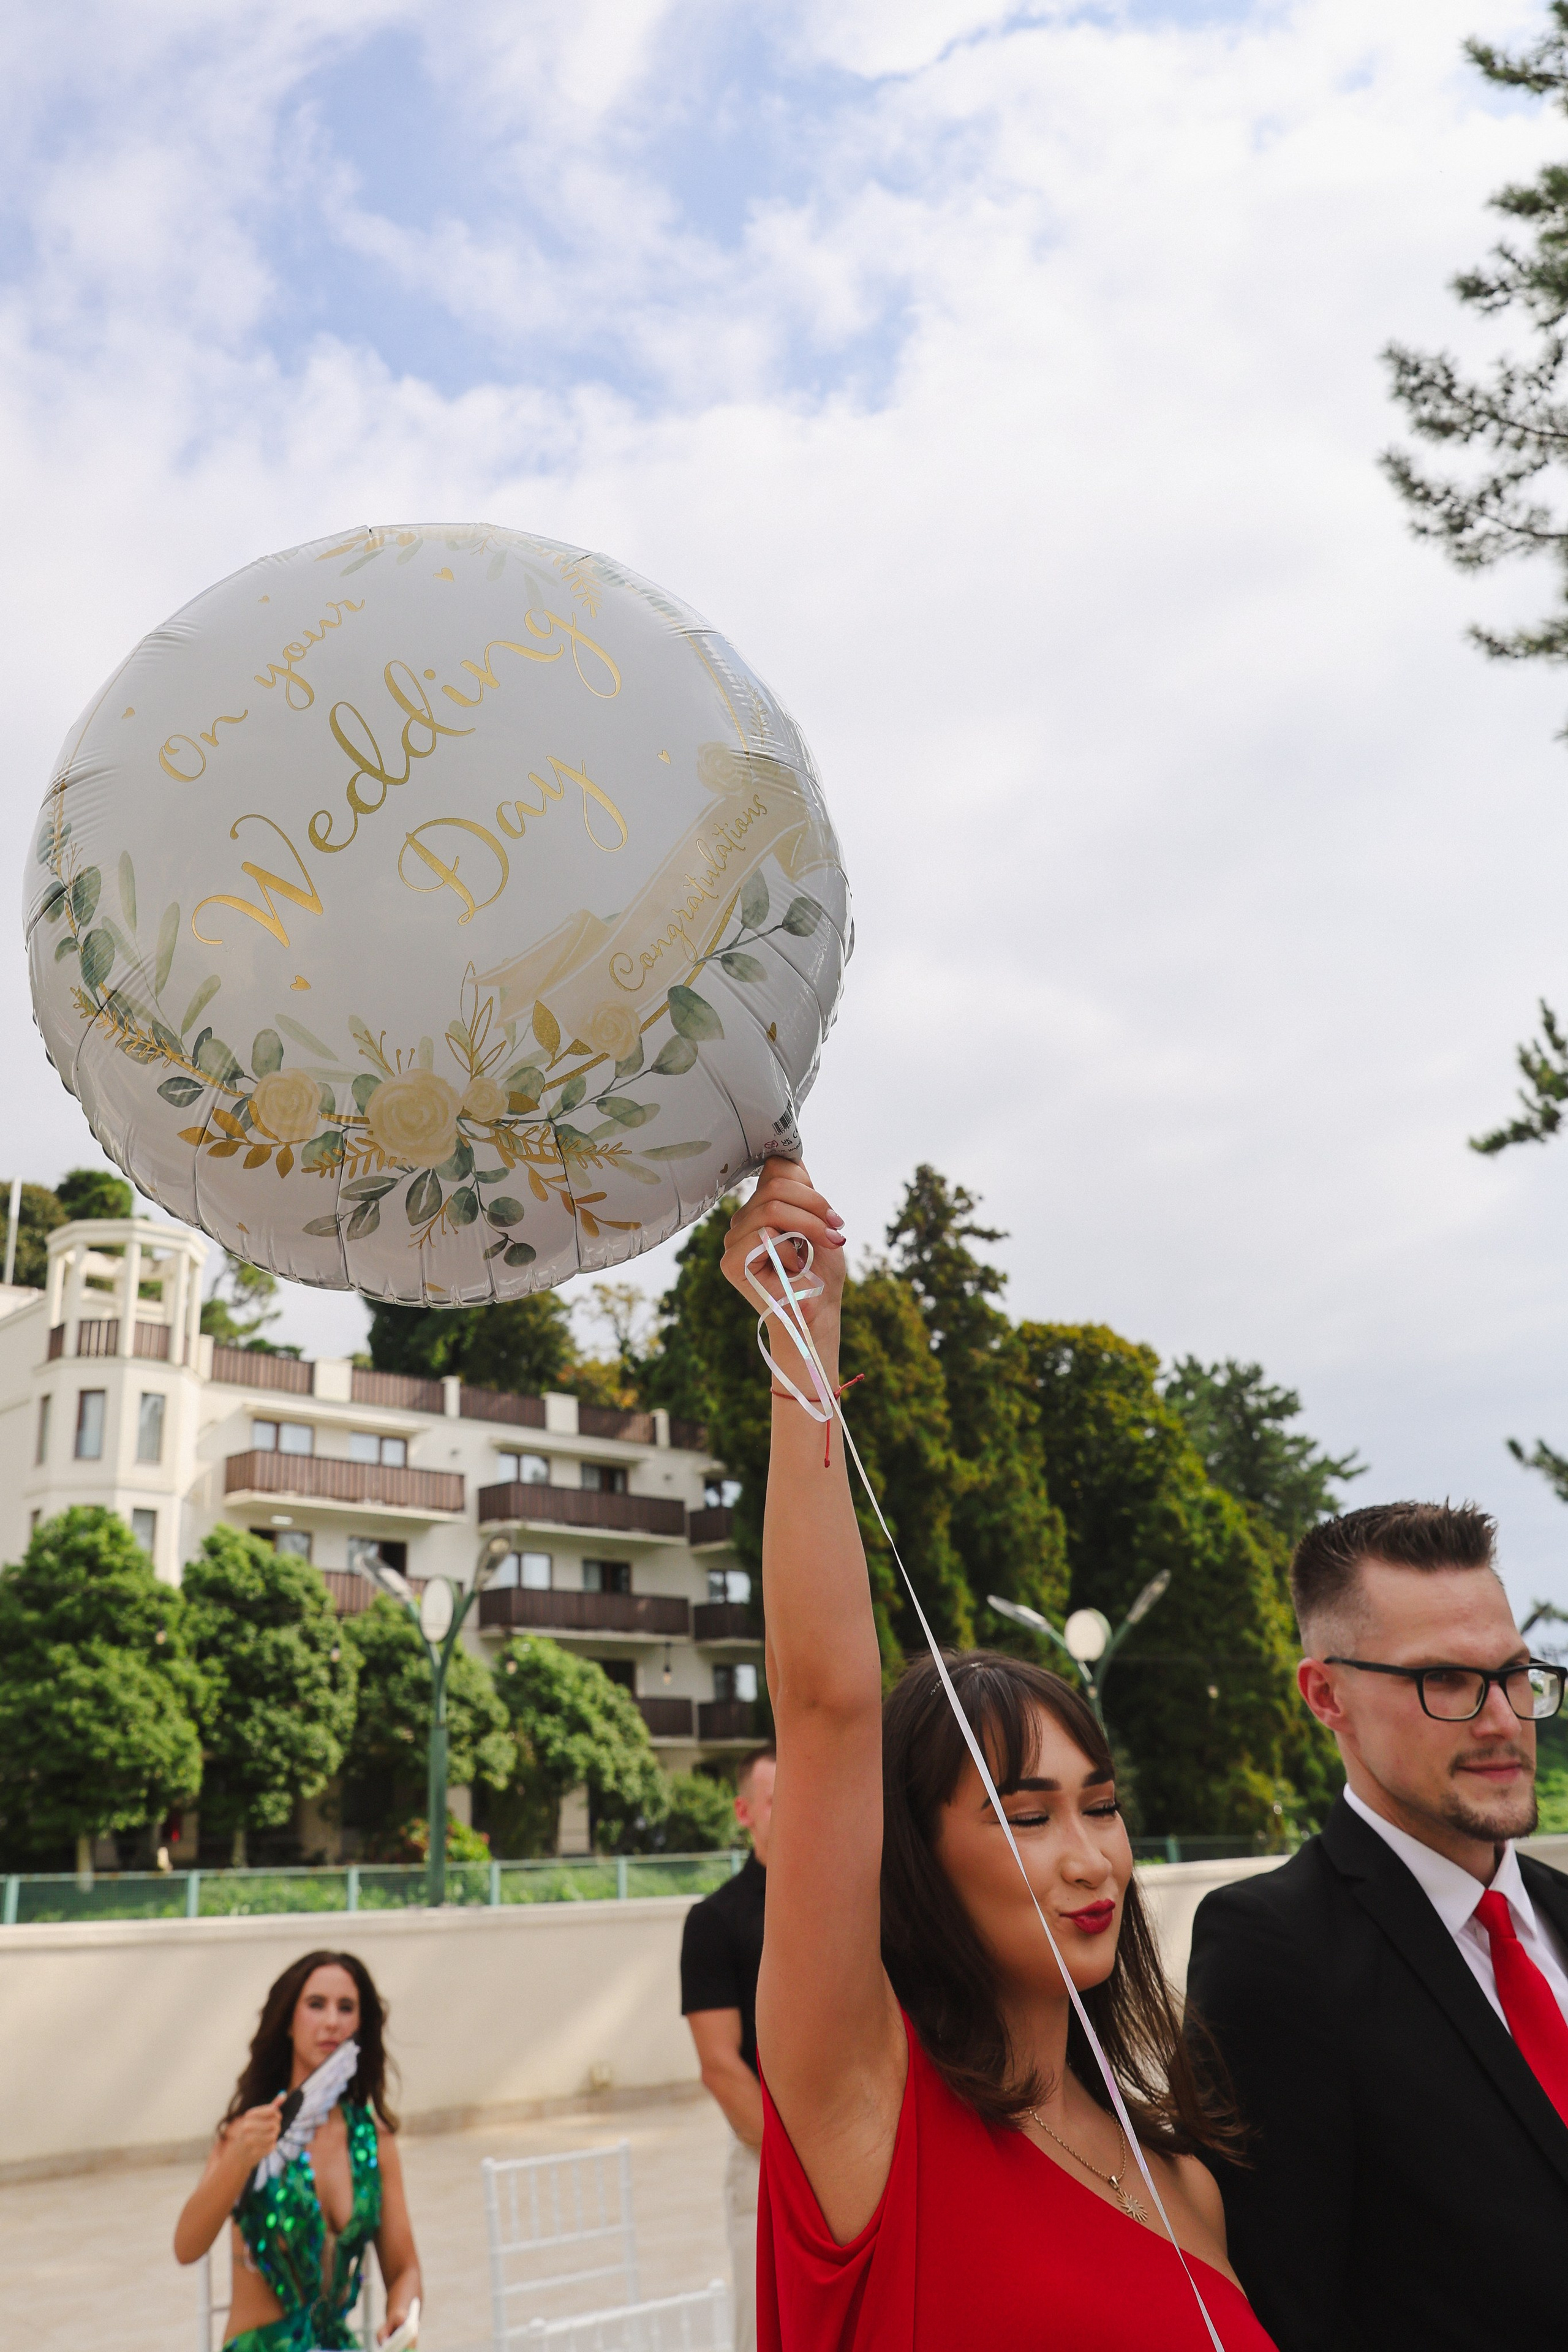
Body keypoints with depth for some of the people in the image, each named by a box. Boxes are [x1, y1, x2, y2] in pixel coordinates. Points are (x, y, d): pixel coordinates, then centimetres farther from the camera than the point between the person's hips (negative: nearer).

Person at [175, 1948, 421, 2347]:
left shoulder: (374, 2136, 2)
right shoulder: (254, 2127, -7)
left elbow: (402, 2268, 6)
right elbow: (186, 2249, -19)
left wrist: (402, 2315, -15)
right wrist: (239, 2160, -34)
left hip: (338, 2342, 4)